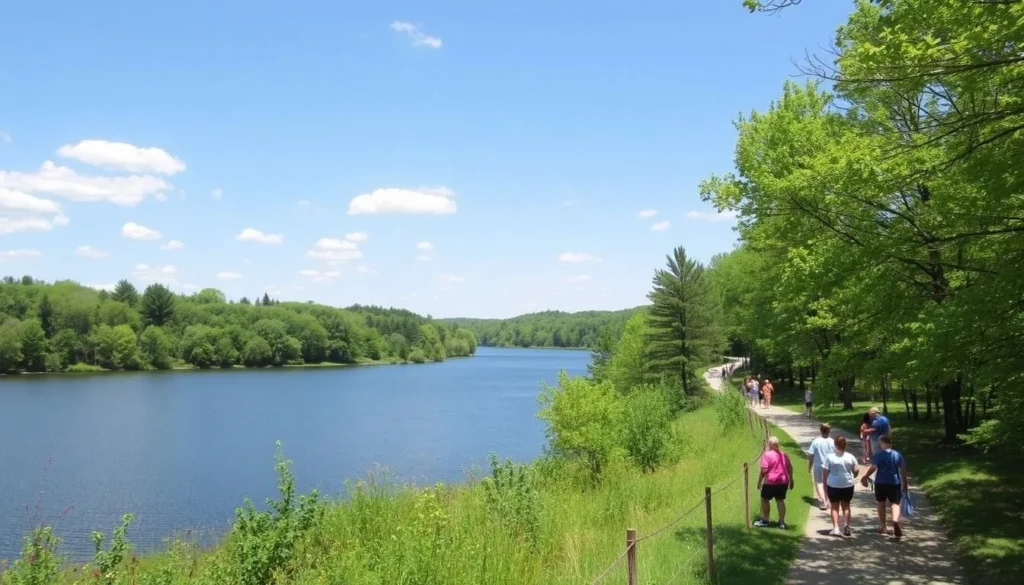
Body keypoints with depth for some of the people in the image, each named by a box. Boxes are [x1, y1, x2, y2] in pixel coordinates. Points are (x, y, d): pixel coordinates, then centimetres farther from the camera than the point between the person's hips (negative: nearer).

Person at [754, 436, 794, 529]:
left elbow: (764, 470, -17)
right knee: (780, 500, 13)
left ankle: (765, 520, 15)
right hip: (783, 482, 6)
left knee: (765, 499, 10)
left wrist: (759, 481, -8)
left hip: (771, 482, -6)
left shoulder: (767, 454, -13)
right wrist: (791, 480, 21)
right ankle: (782, 522, 12)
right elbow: (790, 467, 12)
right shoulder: (784, 455, 8)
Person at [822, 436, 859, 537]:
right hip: (848, 485, 2)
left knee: (835, 507, 9)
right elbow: (856, 471, 2)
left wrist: (825, 483, 3)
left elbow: (825, 472, -9)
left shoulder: (830, 457, -10)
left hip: (833, 485, -1)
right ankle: (846, 526, 9)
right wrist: (853, 477, 23)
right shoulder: (850, 457, -5)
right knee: (846, 506, 17)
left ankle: (836, 528, 1)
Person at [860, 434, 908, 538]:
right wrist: (904, 484, 10)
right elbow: (903, 470, 0)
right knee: (895, 504, 3)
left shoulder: (878, 455, -8)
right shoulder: (898, 455, -1)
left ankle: (883, 527, 21)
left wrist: (866, 477, 2)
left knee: (881, 503, 14)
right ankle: (895, 521, -25)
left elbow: (873, 468, -14)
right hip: (895, 483, 1)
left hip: (881, 483, -1)